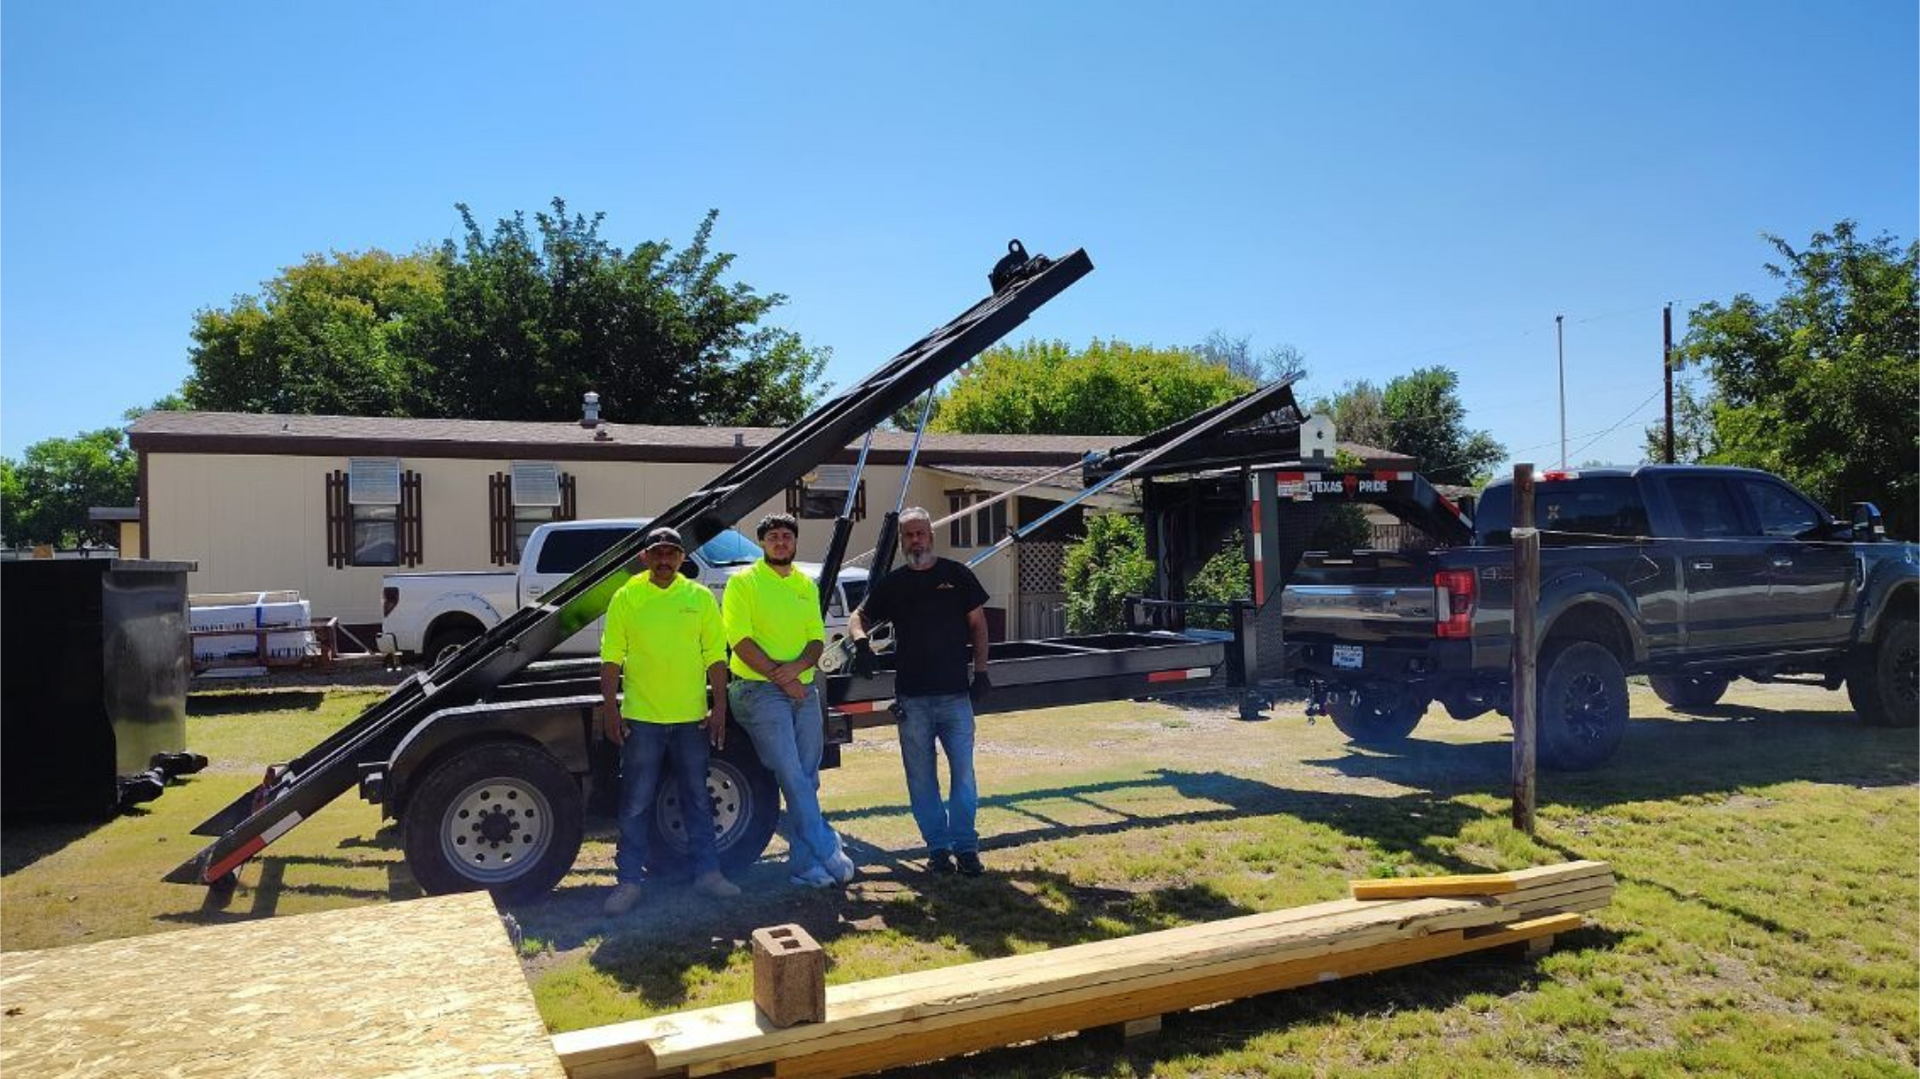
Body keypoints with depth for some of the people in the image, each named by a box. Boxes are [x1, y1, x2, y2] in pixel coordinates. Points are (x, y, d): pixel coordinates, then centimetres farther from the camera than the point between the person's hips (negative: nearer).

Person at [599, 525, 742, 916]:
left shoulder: (701, 598, 5)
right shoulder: (626, 598, 1)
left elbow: (716, 657, 6)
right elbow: (611, 658, 1)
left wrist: (719, 707, 1)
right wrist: (610, 709, -5)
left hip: (691, 717, 2)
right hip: (641, 718, -2)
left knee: (698, 799, 12)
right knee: (636, 805, 4)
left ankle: (707, 872, 22)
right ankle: (629, 880, 14)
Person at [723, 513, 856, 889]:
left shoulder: (807, 586, 15)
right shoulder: (743, 583, -1)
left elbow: (817, 637, 10)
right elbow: (740, 639, -9)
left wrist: (797, 667, -11)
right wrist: (779, 676, -12)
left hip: (804, 689, 6)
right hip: (761, 691, -6)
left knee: (806, 781, 6)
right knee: (793, 779, -11)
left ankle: (804, 864, 12)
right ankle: (828, 852, -10)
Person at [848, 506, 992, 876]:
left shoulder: (957, 575, 6)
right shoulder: (891, 584, 10)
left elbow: (978, 624, 8)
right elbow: (859, 617, 15)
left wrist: (981, 671, 0)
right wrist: (860, 640, -8)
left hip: (956, 693, -2)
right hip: (911, 698, 2)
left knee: (963, 773, 1)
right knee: (921, 778, 6)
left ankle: (966, 847, 9)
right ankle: (938, 847, 16)